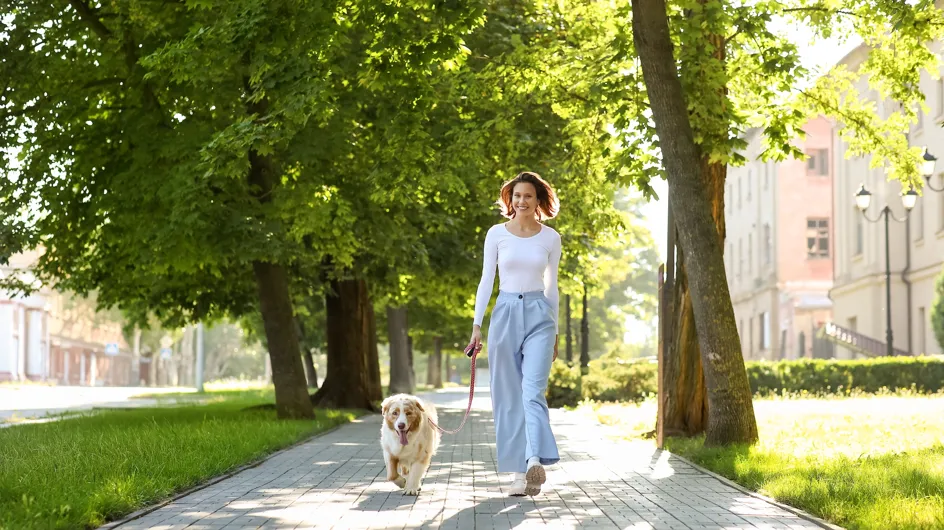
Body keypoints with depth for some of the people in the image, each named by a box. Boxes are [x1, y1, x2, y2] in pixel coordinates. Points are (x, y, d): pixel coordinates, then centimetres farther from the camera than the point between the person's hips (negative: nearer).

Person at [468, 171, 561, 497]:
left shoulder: (551, 238, 5)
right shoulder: (497, 234, 3)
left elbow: (551, 286, 12)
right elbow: (486, 280, 6)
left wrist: (555, 332, 13)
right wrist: (477, 325, 0)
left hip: (538, 315, -1)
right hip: (505, 314, 1)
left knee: (533, 391, -17)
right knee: (509, 397, 1)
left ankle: (535, 461, -31)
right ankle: (521, 471, 6)